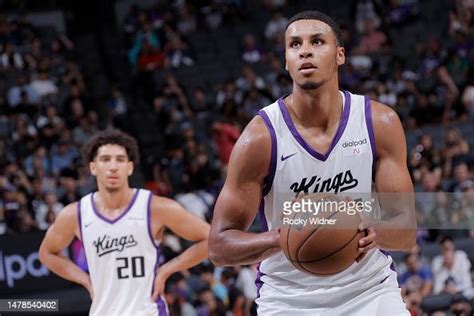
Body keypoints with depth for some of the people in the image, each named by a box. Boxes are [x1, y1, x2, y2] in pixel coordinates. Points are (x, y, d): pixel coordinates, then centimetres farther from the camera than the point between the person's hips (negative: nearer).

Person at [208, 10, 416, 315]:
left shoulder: (380, 122, -7)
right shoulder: (261, 138, -14)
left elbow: (407, 231, -5)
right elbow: (219, 245, -13)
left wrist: (375, 234, -28)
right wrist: (282, 237, -30)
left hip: (369, 289, 2)